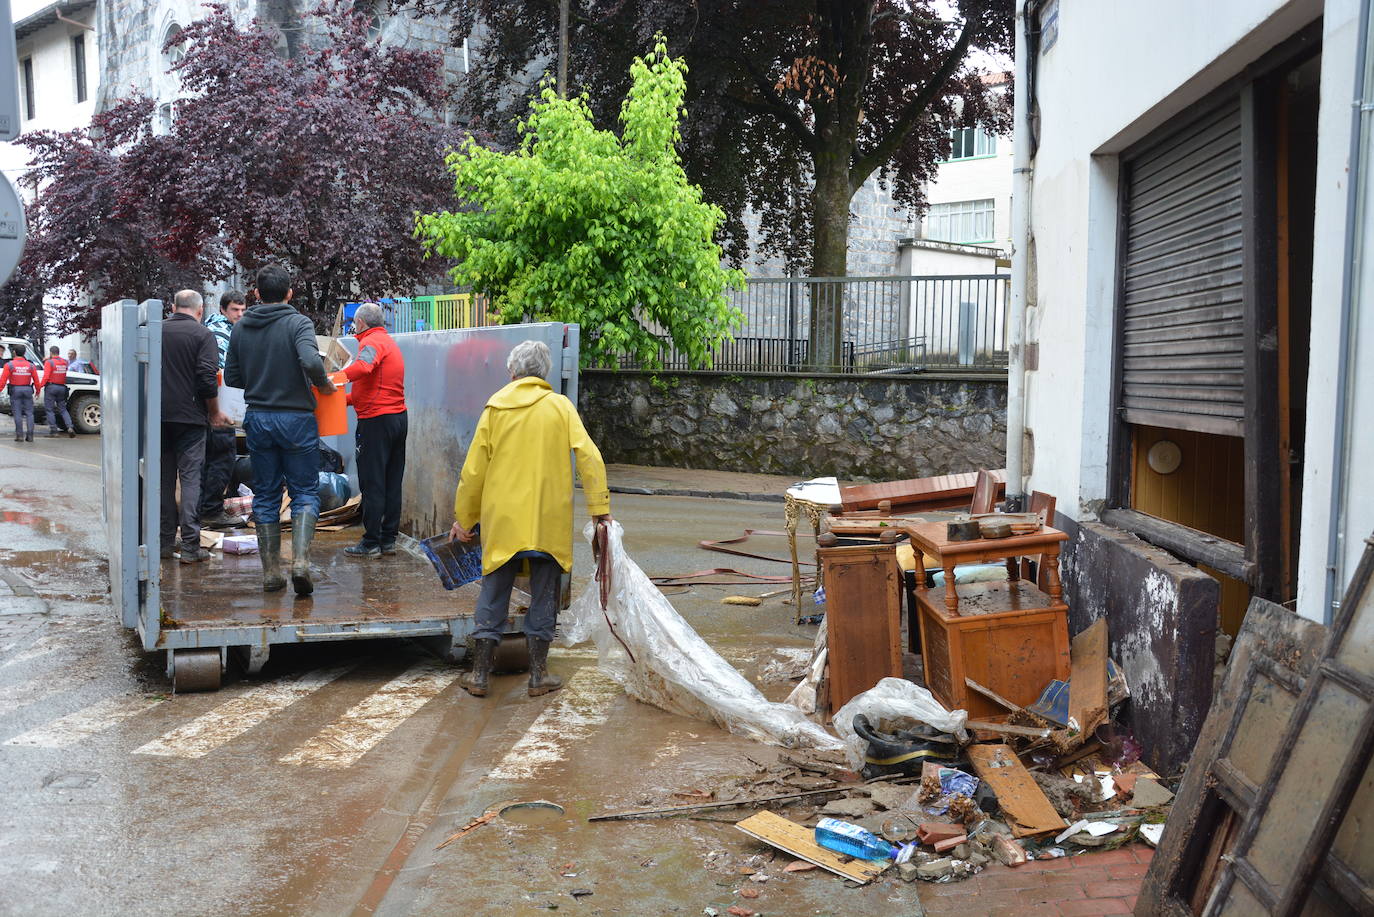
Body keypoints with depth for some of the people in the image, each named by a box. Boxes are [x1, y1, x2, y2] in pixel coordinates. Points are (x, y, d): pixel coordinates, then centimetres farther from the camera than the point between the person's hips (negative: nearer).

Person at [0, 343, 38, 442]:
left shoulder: (9, 365, -6)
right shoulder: (31, 366, 2)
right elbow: (36, 381, 4)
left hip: (15, 390, -2)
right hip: (27, 390, 2)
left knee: (17, 414, 2)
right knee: (29, 413, 6)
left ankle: (20, 435, -1)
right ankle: (30, 435, 2)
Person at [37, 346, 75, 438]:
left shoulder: (49, 362, -10)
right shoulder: (65, 362, 7)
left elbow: (46, 377, -17)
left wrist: (39, 386, -11)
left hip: (51, 387, -5)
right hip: (62, 387, 5)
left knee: (49, 409, 2)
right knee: (63, 409, 11)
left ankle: (53, 430, -2)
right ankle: (70, 427, -4)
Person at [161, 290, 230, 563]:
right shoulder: (203, 335, -6)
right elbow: (207, 379, -13)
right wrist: (214, 413, 0)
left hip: (158, 416, 4)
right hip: (190, 417, -4)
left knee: (164, 478, 12)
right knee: (190, 477, -2)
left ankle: (165, 542, 16)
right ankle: (190, 546, -6)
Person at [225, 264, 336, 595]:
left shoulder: (241, 328, 5)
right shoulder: (298, 323, -9)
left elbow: (231, 377, 8)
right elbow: (311, 362, -26)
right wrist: (325, 384, -7)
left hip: (258, 419, 4)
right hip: (296, 418, -4)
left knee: (265, 495, 11)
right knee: (305, 492, 5)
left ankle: (271, 572, 12)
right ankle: (301, 562, -12)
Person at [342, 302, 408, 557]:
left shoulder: (371, 342, -8)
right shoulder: (390, 342, 22)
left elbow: (363, 367, -32)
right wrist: (346, 398, 21)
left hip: (376, 420, -9)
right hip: (398, 418, 9)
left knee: (372, 484, -4)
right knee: (392, 483, 10)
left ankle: (371, 543, -1)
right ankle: (388, 540, 14)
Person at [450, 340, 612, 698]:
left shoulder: (495, 408, 2)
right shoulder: (560, 405, 0)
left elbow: (473, 470, 4)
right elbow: (589, 457, -9)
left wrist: (463, 518, 14)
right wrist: (599, 507, -4)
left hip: (502, 520, 1)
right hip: (549, 520, -1)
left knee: (493, 594, 11)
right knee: (543, 594, 9)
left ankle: (480, 674, 13)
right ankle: (539, 675, 14)